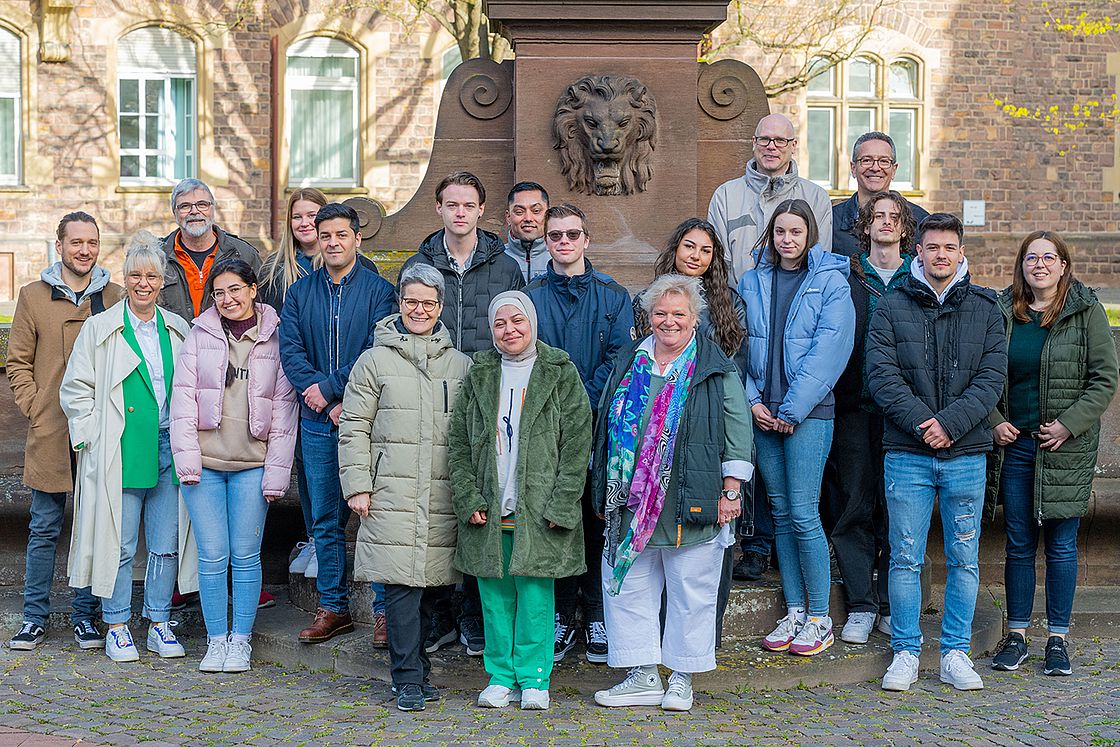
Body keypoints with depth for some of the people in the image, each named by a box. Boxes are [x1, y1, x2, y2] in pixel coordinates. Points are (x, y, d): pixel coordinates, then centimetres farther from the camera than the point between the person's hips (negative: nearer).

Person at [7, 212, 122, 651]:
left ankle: (85, 615, 18)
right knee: (44, 529, 5)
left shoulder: (114, 297, 6)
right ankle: (34, 618, 15)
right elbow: (18, 362, 7)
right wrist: (35, 410, -4)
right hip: (50, 434, -1)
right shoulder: (34, 296, 5)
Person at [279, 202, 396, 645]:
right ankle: (333, 607, 19)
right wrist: (331, 403, -13)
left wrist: (329, 387, -15)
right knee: (326, 520, 9)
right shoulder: (300, 293, 10)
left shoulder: (379, 290, -1)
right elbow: (290, 350, 0)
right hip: (318, 422, 4)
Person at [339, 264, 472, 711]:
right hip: (393, 493, -3)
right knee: (402, 582, -8)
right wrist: (357, 485, -4)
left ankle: (412, 672, 19)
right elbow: (353, 428, 4)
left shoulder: (460, 365, 13)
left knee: (428, 583, 6)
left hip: (443, 496, 3)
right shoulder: (375, 361, 6)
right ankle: (409, 680, -1)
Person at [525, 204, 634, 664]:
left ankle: (597, 617, 13)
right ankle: (561, 616, 14)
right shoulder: (530, 296, 8)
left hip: (599, 424, 0)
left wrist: (585, 403, -12)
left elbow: (620, 357, -1)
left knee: (598, 517, 2)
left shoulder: (612, 295, 7)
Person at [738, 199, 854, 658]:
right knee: (780, 512, 8)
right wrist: (752, 400, -3)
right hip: (762, 411, 5)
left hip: (809, 413, -4)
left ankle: (819, 618, 4)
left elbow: (827, 351, -9)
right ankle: (794, 612, 17)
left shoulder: (831, 283, -1)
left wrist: (793, 409, -13)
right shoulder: (752, 283, 12)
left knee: (803, 512, -7)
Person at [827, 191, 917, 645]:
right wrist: (831, 395, -5)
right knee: (854, 502, 0)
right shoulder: (846, 276, 8)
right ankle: (860, 607, 8)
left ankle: (892, 605, 13)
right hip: (854, 404, 0)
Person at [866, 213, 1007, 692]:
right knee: (906, 559, 2)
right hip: (907, 455, -1)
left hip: (967, 454, 1)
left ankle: (956, 653, 19)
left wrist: (951, 423, -14)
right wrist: (920, 422, -16)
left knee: (964, 560, 7)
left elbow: (992, 378, -1)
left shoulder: (985, 310, 7)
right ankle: (905, 653, 14)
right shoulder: (891, 308, 4)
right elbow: (881, 375, -5)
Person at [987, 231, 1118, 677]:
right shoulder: (1002, 313, 6)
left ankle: (1058, 639, 14)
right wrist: (994, 421, -3)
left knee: (1061, 544, 3)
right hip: (1013, 443, 2)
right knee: (1018, 544, 7)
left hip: (1067, 447, -2)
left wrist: (1069, 424, -13)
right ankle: (1016, 635, 17)